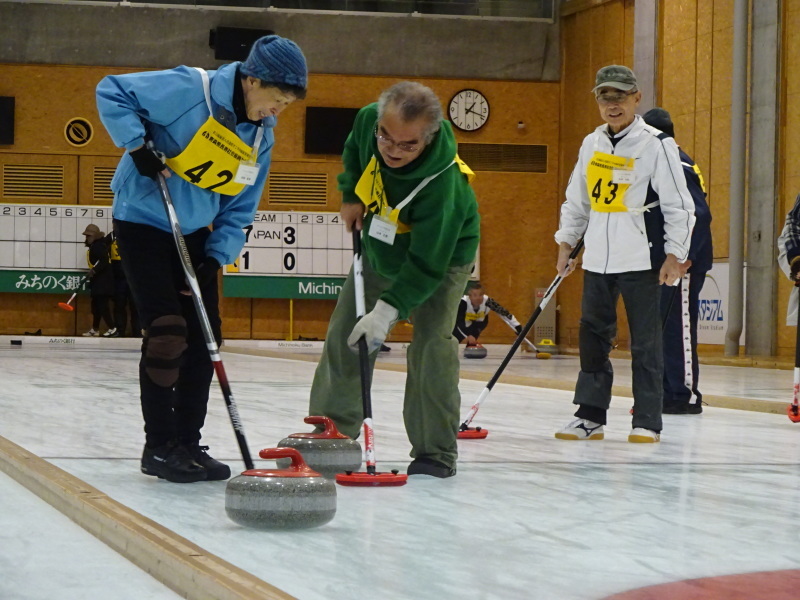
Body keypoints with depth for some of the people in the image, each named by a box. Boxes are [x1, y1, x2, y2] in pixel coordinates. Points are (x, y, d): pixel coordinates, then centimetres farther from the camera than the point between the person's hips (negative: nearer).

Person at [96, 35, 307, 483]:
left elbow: (239, 209, 5)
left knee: (204, 338, 4)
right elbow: (112, 93, -15)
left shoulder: (262, 135, 0)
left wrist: (217, 256, -8)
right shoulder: (188, 90, -21)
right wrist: (138, 145, -25)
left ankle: (188, 444, 14)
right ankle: (159, 447, -5)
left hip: (194, 233, 7)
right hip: (143, 223, -7)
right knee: (166, 330, -14)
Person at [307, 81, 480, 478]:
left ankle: (436, 452, -8)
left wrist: (388, 310, -45)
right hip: (381, 246, 6)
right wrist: (351, 195, -5)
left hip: (444, 252, -6)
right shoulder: (368, 119, -26)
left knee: (431, 342, -19)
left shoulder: (441, 182, -42)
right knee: (344, 334, 6)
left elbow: (427, 264, -38)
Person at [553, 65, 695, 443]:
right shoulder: (591, 144, 11)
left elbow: (679, 205, -7)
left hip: (641, 259, -6)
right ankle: (590, 416, 15)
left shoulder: (657, 144, -7)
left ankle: (647, 422, 4)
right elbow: (576, 200, 19)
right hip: (597, 259, 6)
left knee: (644, 341, -2)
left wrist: (675, 256, -11)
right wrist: (566, 244, 14)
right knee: (593, 336, 8)